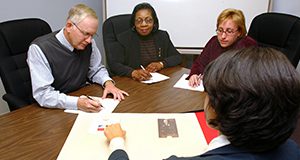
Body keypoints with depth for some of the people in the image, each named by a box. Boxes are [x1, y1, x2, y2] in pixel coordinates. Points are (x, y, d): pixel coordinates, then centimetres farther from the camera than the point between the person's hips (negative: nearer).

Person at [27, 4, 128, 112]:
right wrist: (77, 103, -36)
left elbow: (96, 69, 12)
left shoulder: (88, 43, -4)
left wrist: (108, 82, -9)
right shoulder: (39, 48, -19)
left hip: (83, 98, 6)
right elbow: (42, 94, -23)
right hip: (57, 109, -5)